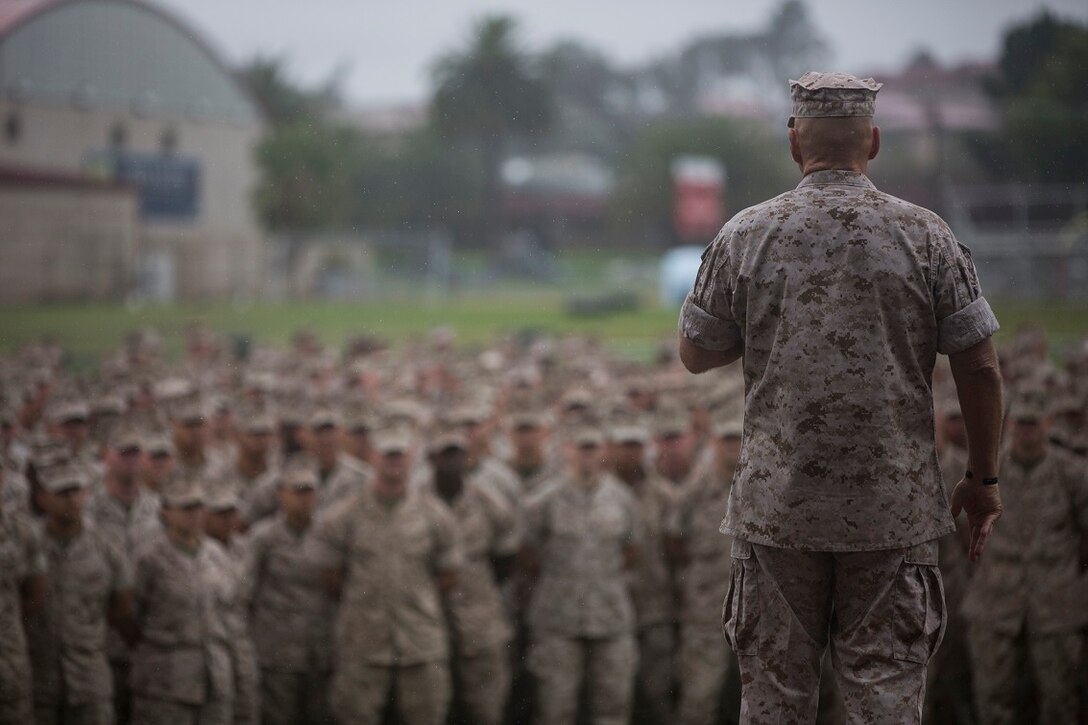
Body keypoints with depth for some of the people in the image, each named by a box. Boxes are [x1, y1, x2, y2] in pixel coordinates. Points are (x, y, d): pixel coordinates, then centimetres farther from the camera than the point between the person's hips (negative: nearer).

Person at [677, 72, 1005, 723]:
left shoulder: (746, 235, -1)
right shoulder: (925, 236, -2)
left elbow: (697, 353, 8)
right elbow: (979, 367, -2)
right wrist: (983, 478, 8)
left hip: (777, 504, 1)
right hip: (894, 509, -1)